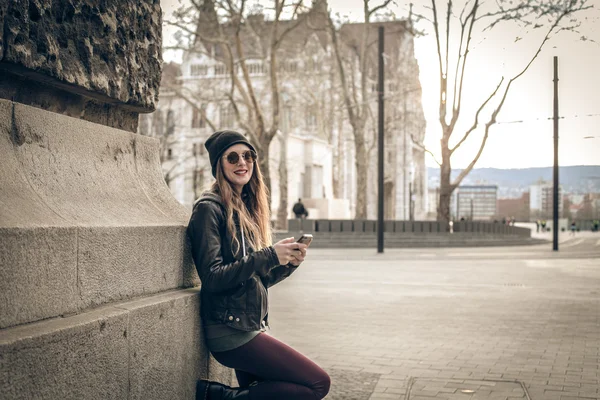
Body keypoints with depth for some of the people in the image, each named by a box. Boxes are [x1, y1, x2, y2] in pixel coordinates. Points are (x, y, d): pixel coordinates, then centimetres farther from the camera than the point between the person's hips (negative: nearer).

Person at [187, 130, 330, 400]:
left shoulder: (247, 209, 14)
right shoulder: (209, 209, -10)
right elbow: (212, 278, -17)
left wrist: (288, 263, -4)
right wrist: (268, 256, -22)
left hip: (252, 326, 9)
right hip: (230, 330, -8)